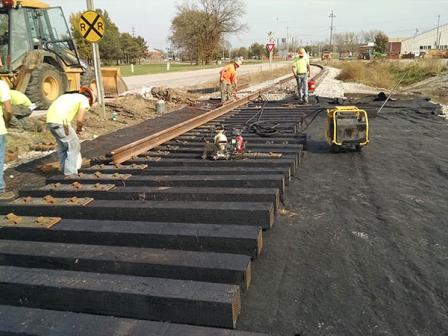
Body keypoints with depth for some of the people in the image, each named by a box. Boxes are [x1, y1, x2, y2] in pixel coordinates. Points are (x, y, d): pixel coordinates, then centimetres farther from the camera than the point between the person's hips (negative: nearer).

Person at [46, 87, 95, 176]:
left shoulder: (70, 97, 29)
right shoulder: (84, 100, 6)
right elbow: (80, 120, -7)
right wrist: (79, 129, 13)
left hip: (50, 120, 8)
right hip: (60, 122, -8)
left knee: (62, 145, 24)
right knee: (74, 146, 6)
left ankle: (64, 169, 33)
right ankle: (70, 173, 8)